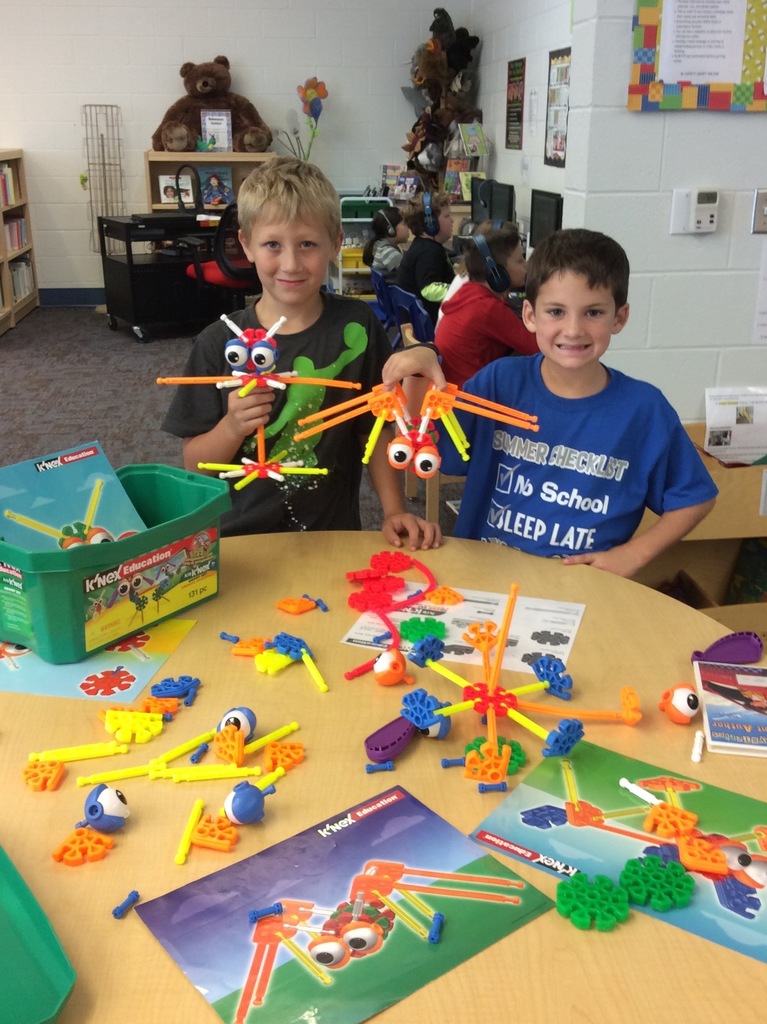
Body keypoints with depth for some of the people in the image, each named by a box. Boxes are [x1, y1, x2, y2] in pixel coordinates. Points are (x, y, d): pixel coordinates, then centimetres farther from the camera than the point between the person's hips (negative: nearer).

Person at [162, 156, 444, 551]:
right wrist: (232, 427, -18)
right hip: (239, 538, 0)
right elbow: (195, 465, -1)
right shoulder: (219, 343, -4)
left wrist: (394, 511, -3)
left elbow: (376, 429, 6)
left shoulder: (356, 326, -2)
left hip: (332, 536, 0)